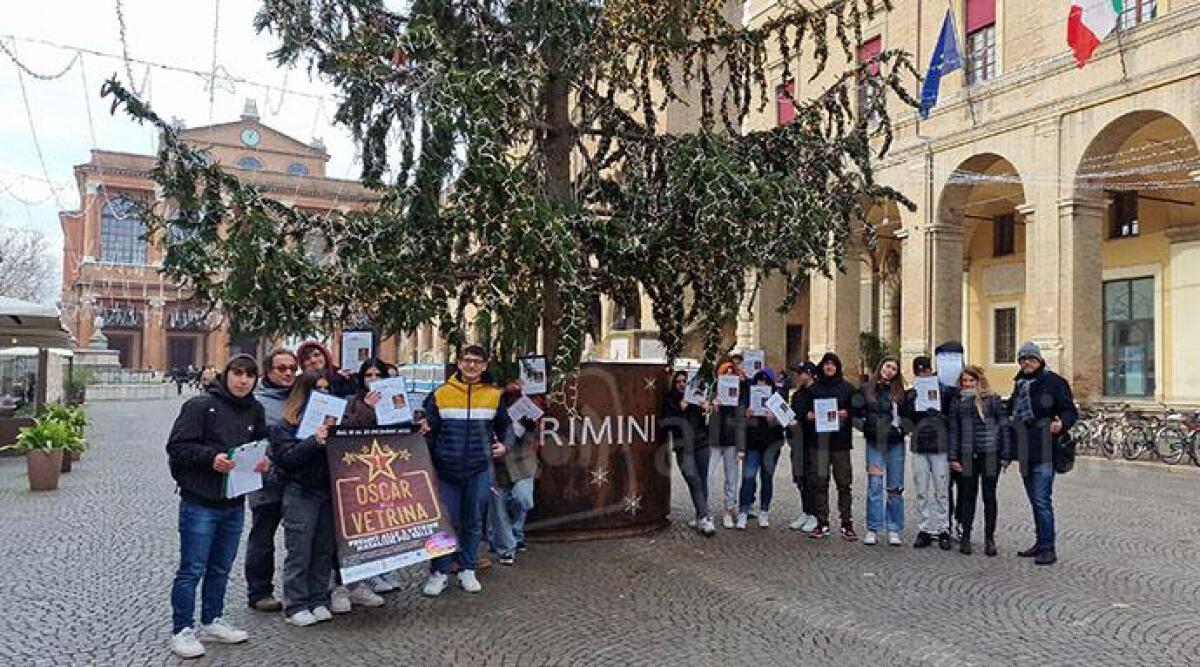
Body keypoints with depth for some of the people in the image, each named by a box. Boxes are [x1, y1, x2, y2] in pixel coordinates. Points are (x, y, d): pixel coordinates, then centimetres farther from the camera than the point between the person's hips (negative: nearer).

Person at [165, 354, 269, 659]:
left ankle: (212, 622, 32)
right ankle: (182, 631, 14)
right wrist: (210, 457, -26)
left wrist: (262, 460, -4)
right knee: (192, 570, 2)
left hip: (234, 504, 6)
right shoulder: (200, 405, -11)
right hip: (200, 503, -6)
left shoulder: (255, 410, 7)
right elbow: (177, 446, -13)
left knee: (221, 568, 17)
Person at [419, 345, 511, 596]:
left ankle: (468, 570, 22)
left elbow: (504, 425, 16)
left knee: (474, 522, 10)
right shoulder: (440, 394, 1)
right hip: (446, 469, -1)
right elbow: (431, 427, 3)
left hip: (479, 469, 1)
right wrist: (425, 431, -18)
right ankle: (439, 572, 14)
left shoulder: (494, 395, 4)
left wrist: (504, 444, 1)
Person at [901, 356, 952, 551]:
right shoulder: (910, 394, 9)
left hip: (940, 447, -2)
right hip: (919, 447, 2)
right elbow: (904, 415, -2)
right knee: (922, 492, 6)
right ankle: (924, 530, 13)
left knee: (942, 492, 2)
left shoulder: (943, 392, 2)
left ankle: (943, 531, 10)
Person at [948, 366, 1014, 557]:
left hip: (990, 455, -2)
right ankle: (965, 537, 15)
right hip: (967, 456, 2)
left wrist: (1006, 455, -4)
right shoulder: (958, 403, 7)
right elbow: (953, 431, 8)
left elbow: (1004, 427, 1)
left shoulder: (993, 400, 1)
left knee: (989, 496, 6)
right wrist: (953, 457, 2)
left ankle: (989, 539, 15)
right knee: (968, 496, 6)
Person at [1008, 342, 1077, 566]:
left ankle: (1048, 549, -3)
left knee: (1042, 500, -10)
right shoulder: (1020, 384, 15)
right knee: (1035, 500, 15)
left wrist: (1062, 423, -28)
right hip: (1025, 452, 7)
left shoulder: (1053, 381, -5)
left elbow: (1071, 411, -6)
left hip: (1044, 451, -7)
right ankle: (1041, 543, 25)